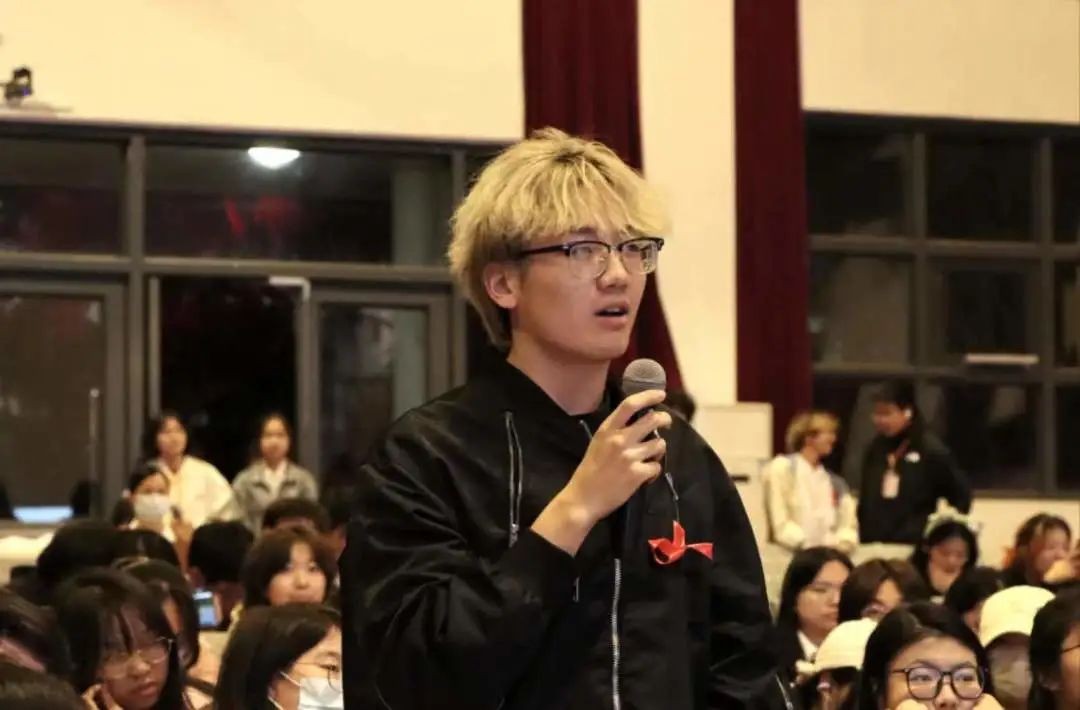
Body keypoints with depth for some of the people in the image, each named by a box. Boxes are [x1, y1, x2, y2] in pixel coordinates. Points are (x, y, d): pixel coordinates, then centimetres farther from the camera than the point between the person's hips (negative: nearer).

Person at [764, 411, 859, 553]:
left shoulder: (835, 482, 20)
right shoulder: (782, 468, 3)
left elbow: (847, 523, 13)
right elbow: (780, 522, -5)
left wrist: (845, 543, -8)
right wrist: (806, 545, -16)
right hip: (790, 554, -5)